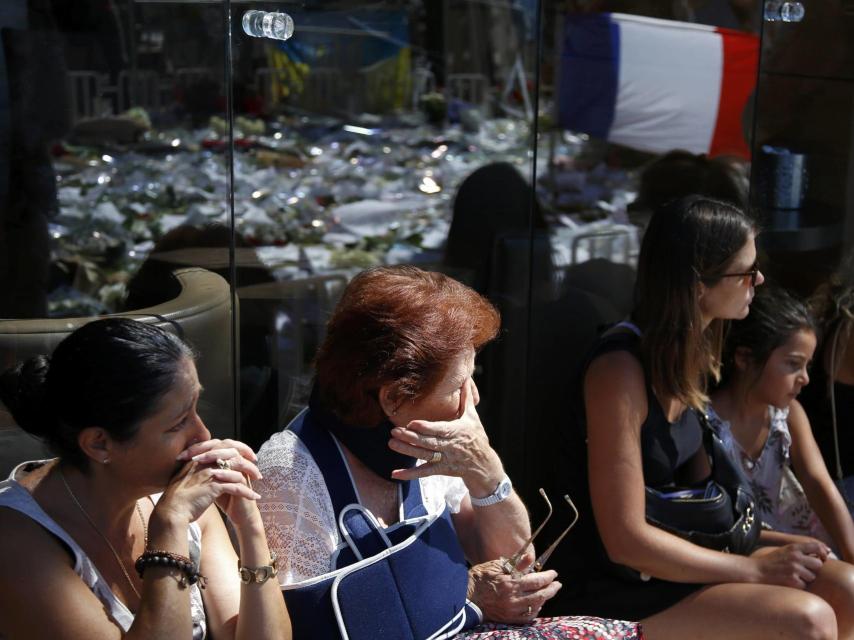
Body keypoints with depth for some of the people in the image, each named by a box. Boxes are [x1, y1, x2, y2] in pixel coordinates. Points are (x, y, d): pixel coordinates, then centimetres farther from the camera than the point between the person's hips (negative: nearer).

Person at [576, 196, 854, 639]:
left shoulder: (688, 350, 5)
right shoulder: (621, 368, -23)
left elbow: (694, 486, 10)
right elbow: (626, 540, -23)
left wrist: (780, 546, -2)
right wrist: (756, 569, -17)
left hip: (671, 555, 8)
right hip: (620, 587, -8)